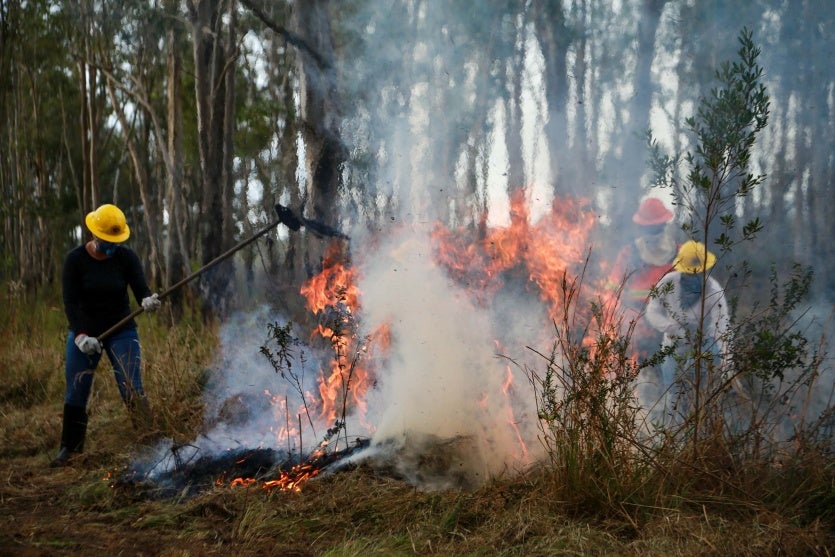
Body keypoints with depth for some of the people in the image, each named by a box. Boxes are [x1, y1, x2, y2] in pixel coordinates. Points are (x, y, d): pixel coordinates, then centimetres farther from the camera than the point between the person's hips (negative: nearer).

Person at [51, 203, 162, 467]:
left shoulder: (126, 257, -7)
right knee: (75, 393, 3)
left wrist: (148, 300, -39)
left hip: (121, 331, 0)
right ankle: (69, 448, 19)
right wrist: (80, 335, -26)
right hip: (84, 332, 1)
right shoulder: (75, 259, -9)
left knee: (133, 389, -12)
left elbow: (141, 290, -14)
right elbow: (71, 302, -13)